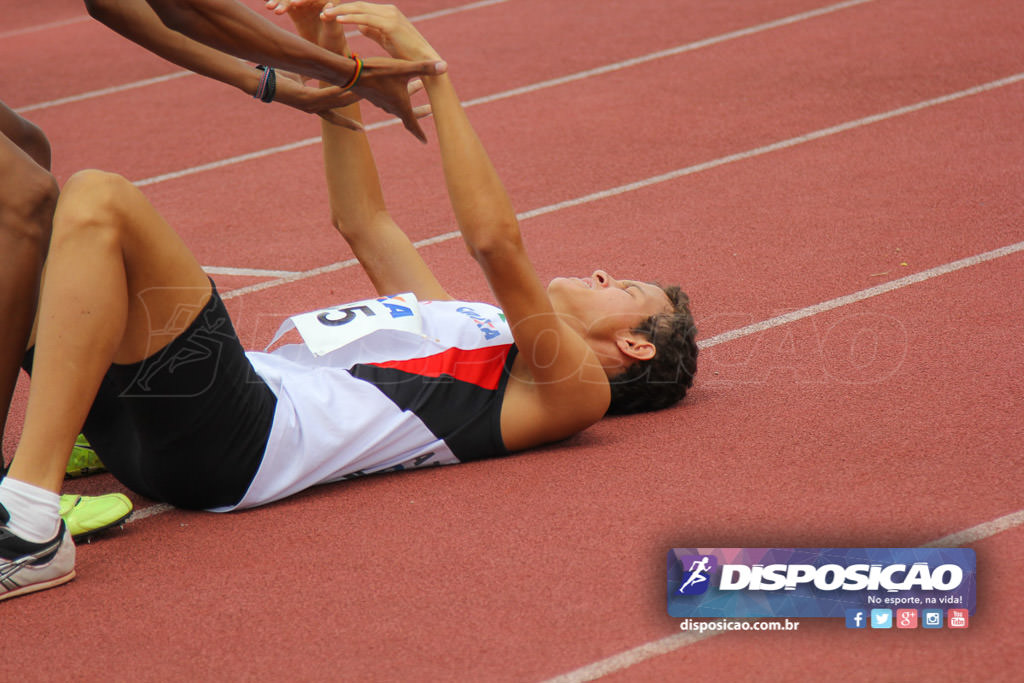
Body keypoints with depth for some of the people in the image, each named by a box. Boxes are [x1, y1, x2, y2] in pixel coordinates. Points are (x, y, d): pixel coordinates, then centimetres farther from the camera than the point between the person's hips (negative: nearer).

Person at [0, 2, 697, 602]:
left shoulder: (575, 386, 6)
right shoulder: (479, 329, 33)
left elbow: (496, 242, -9)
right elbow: (365, 223, 38)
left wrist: (431, 71, -8)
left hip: (245, 437, -9)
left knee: (97, 201, -28)